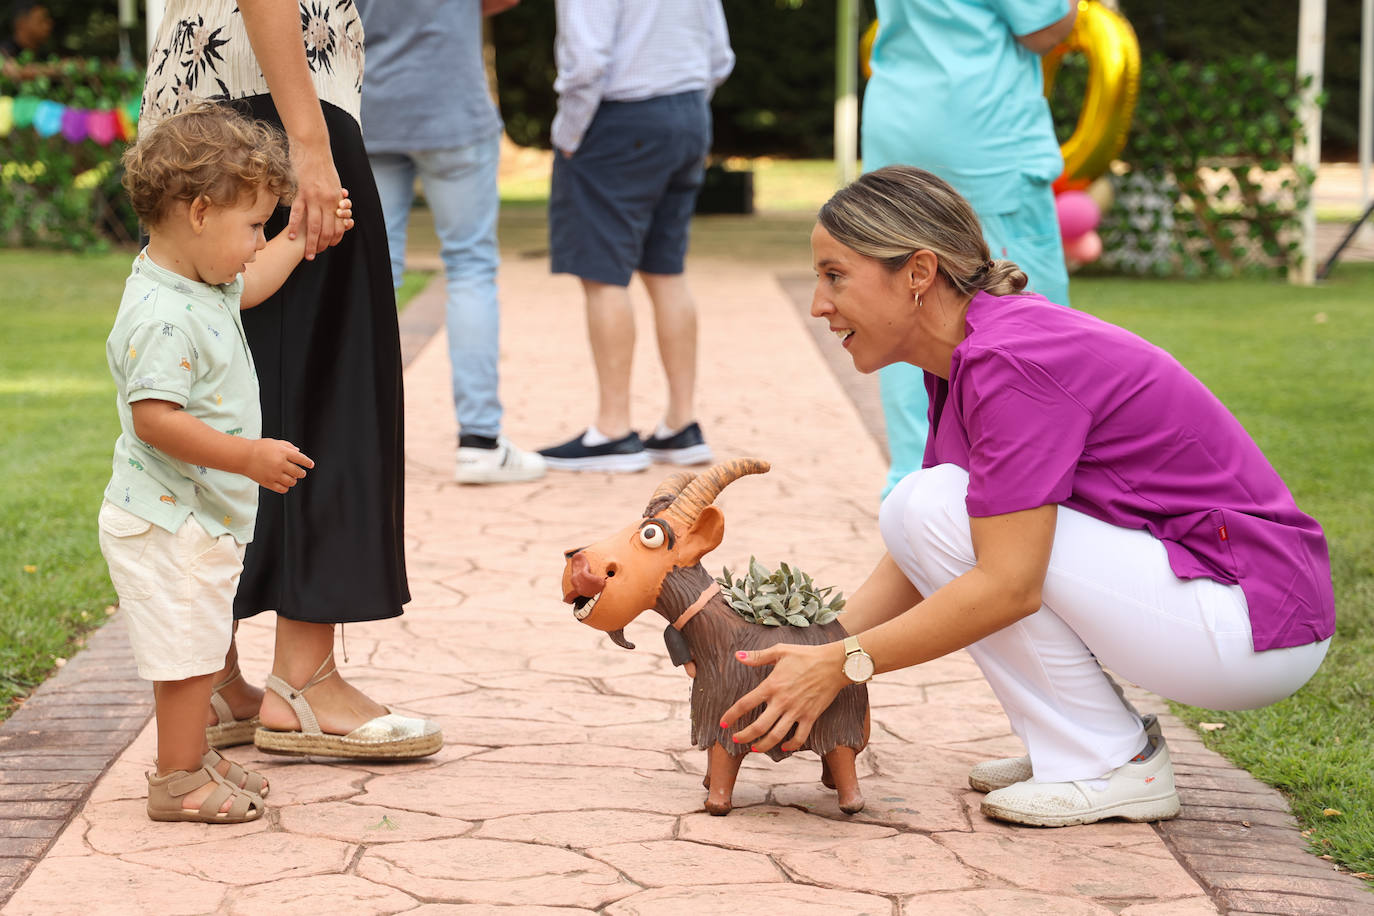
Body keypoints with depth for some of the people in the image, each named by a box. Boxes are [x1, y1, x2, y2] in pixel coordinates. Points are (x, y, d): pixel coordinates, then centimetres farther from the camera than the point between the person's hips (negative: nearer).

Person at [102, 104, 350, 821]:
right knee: (187, 651, -3)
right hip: (169, 522, -10)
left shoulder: (201, 284, 7)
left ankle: (193, 758, 32)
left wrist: (300, 239, 35)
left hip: (200, 516, 10)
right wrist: (249, 457, -31)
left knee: (195, 648, 20)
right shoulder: (162, 317, -26)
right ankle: (178, 782, 7)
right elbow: (155, 418, -32)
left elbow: (245, 286, 32)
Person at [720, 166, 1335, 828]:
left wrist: (842, 665, -20)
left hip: (1252, 625, -10)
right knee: (916, 511, 7)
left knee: (937, 507, -16)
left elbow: (1008, 586, -25)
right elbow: (917, 561, 11)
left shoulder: (1011, 361, -21)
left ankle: (1113, 765, -7)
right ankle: (1078, 745, 10)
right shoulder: (961, 362, 8)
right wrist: (806, 657, -1)